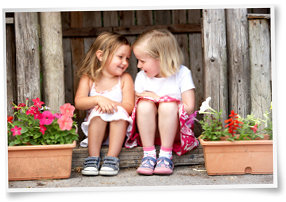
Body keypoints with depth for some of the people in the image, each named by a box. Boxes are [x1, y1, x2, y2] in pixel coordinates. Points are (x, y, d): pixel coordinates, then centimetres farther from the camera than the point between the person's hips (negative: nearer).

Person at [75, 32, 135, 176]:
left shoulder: (125, 79, 0)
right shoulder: (88, 79, 1)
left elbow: (129, 107, -10)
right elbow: (78, 102, -13)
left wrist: (110, 103, -27)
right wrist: (98, 100, -31)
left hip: (119, 127, 0)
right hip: (95, 127, 0)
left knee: (119, 112, -30)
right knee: (98, 112, -30)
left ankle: (112, 158, -32)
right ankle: (93, 158, -30)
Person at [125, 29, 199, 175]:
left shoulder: (182, 73, -4)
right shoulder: (142, 77, 6)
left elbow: (189, 108, -11)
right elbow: (135, 107, 9)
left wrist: (158, 98, -12)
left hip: (175, 130, -3)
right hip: (148, 131, 3)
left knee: (168, 105, -33)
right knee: (144, 105, -27)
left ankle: (166, 155, -26)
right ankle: (148, 154, -23)